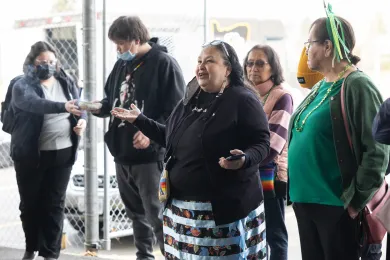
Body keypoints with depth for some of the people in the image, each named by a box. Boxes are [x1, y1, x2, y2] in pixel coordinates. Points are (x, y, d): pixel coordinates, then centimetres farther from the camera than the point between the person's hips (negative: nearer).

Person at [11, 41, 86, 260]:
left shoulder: (66, 82, 6)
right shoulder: (23, 86, -9)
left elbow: (80, 106, 10)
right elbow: (35, 103, -29)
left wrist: (82, 120, -14)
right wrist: (63, 106, -45)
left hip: (62, 153, 2)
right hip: (30, 154, -2)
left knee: (54, 204, 5)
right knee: (30, 203, 10)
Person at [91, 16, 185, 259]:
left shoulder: (164, 63, -11)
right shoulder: (122, 64, 12)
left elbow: (176, 111, -15)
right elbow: (113, 100, 22)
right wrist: (99, 107, 0)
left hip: (150, 155, -8)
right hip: (123, 152, 8)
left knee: (157, 214, -6)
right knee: (136, 212, 16)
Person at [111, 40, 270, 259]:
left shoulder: (243, 100, -9)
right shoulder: (191, 100, 14)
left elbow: (261, 143, -12)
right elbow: (173, 139, 22)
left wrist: (244, 159, -32)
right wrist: (140, 120, 20)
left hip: (226, 205, -7)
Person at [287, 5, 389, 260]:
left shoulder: (357, 86, -13)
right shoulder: (320, 87, 13)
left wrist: (357, 200, -17)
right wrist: (297, 190, 16)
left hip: (335, 205, -9)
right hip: (305, 201, 9)